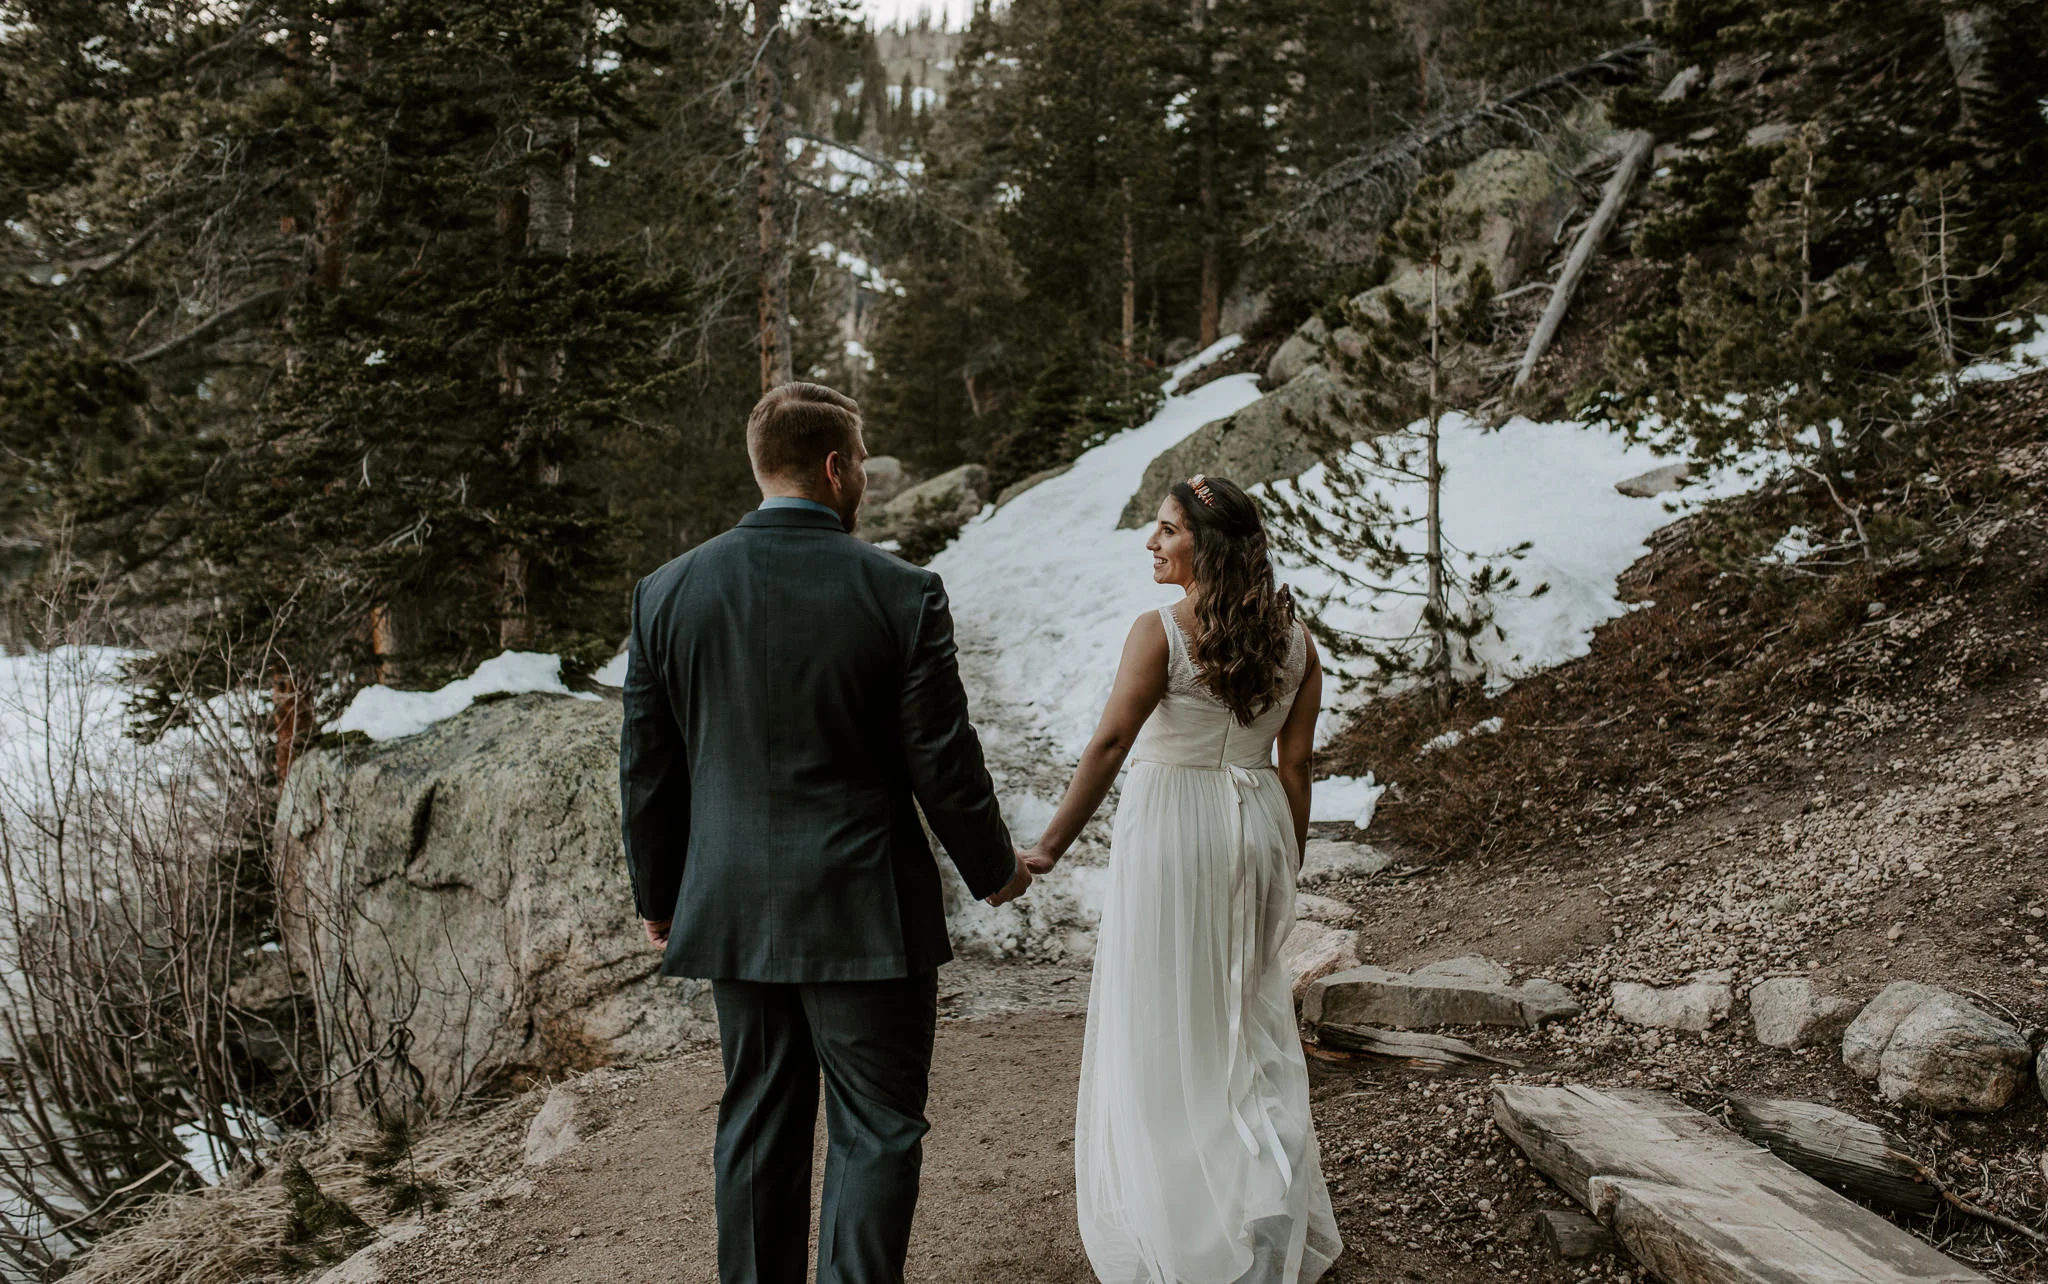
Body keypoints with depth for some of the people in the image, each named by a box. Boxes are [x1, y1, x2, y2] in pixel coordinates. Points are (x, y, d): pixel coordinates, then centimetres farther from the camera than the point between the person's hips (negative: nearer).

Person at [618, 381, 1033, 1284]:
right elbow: (943, 765, -8)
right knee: (875, 1132, 8)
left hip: (734, 910, 4)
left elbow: (645, 771, 4)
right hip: (866, 915, -4)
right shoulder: (901, 593, -12)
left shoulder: (667, 592, -2)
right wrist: (995, 870, 9)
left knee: (756, 1126, 17)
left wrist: (658, 896, 17)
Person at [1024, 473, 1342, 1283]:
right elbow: (1294, 767, 4)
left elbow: (1109, 744, -20)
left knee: (1162, 1026, 7)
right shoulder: (1293, 639, 3)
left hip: (1171, 828, -6)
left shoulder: (1162, 631, -14)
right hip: (1255, 828, 6)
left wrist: (1051, 846, -17)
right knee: (1249, 1021, 18)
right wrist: (1287, 869, 11)